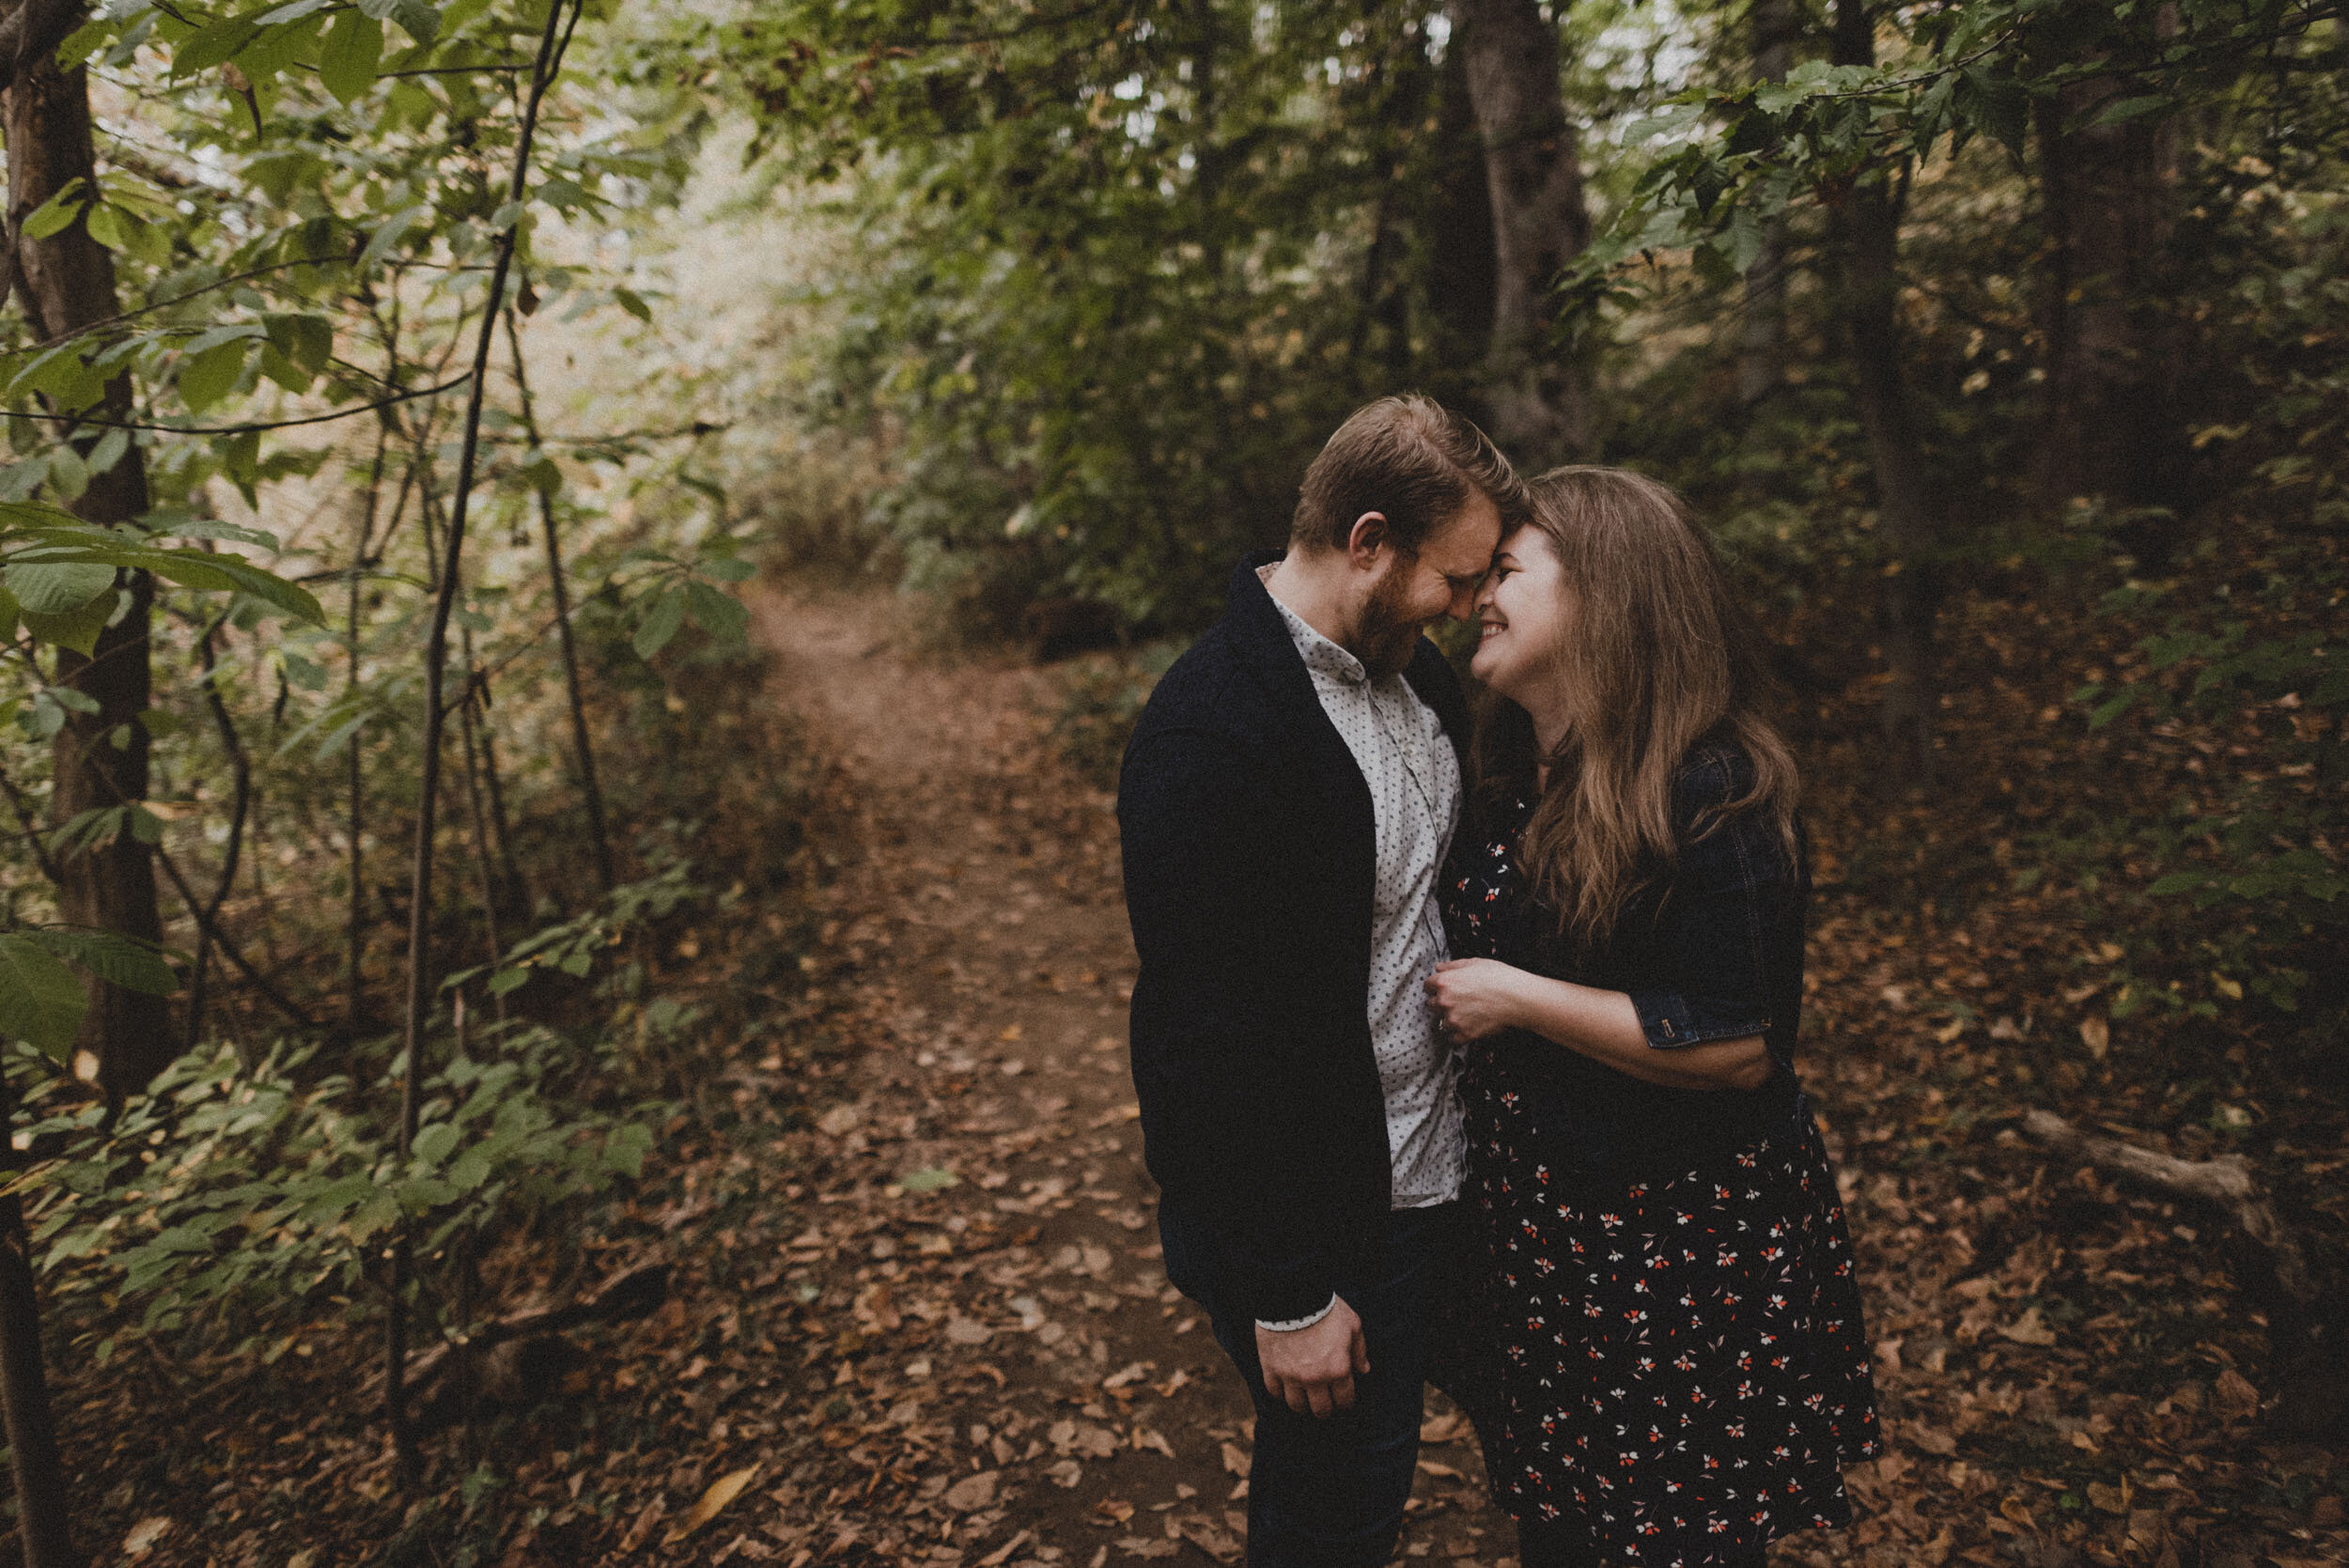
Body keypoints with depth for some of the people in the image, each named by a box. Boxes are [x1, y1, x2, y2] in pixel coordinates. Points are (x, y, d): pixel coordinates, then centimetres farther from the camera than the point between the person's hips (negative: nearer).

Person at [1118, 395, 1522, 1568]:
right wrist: (1286, 1295, -18)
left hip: (1431, 1167, 8)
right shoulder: (1211, 736, -27)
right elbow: (1209, 1039, -24)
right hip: (1322, 1226, -8)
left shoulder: (1410, 668, 2)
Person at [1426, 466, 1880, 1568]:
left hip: (1681, 1247, -7)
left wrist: (1518, 1000, -23)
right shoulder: (1515, 769, 3)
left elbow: (1737, 1047, -25)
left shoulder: (1707, 797, -24)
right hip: (1539, 1215, 8)